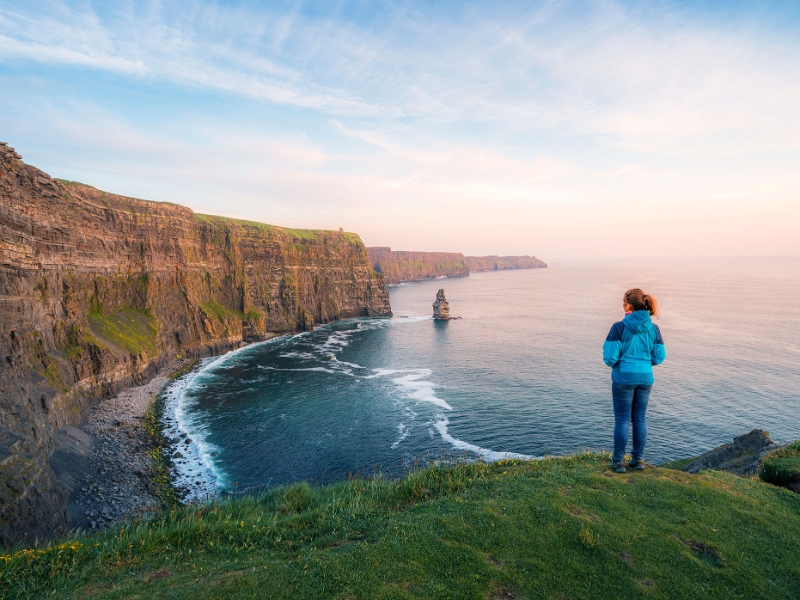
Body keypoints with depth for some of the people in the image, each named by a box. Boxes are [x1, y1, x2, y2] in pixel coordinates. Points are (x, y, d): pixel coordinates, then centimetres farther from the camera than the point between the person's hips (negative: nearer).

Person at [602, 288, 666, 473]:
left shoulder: (619, 327, -15)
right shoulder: (653, 328, -1)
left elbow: (610, 357, -16)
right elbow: (659, 357, 2)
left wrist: (613, 363, 6)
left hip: (624, 378, -4)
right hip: (645, 378, 4)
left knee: (622, 420, 6)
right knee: (640, 419, 15)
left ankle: (618, 461, 13)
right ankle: (637, 459, 23)